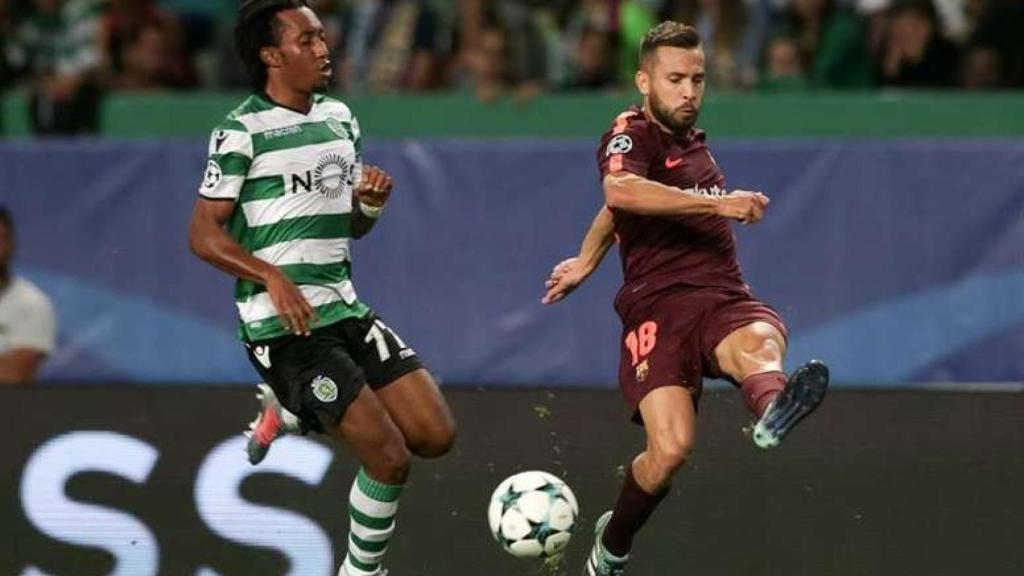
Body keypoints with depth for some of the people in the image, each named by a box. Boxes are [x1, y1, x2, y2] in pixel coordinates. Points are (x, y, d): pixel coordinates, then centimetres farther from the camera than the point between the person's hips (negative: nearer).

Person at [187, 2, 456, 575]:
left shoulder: (339, 117, 12)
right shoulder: (242, 131, -9)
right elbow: (205, 234, -10)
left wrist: (371, 202, -2)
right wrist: (272, 277, -24)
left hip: (345, 308, 7)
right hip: (284, 324, -7)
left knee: (436, 436, 2)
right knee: (389, 459, -13)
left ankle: (291, 411, 21)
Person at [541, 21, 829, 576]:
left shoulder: (693, 142, 25)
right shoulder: (631, 134, 2)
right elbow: (620, 191, -23)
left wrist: (587, 260, 51)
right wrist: (717, 202, -25)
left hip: (725, 299, 5)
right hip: (658, 306, -5)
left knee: (760, 342, -34)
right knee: (670, 447, -22)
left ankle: (773, 406, -72)